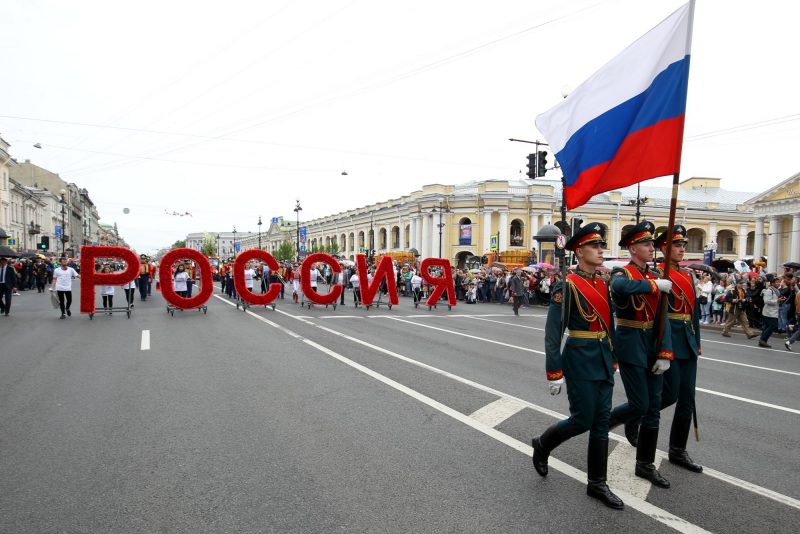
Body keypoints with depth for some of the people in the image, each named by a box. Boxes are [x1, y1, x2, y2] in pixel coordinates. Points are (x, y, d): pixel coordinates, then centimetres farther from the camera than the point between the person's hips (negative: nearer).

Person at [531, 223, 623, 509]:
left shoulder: (603, 284, 9)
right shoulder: (567, 285, -14)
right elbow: (553, 332, -16)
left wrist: (613, 359, 18)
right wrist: (554, 373, -18)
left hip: (603, 361, 7)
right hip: (580, 361, -7)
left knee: (601, 422, 10)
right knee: (582, 420, -1)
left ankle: (597, 484, 22)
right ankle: (542, 445, 27)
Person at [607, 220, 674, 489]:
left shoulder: (656, 276, 8)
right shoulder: (622, 273, -10)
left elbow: (662, 318, 4)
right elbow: (621, 287, -39)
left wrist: (665, 353, -3)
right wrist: (657, 285, -27)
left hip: (652, 347, 6)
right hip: (631, 348, -6)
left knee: (653, 408, 9)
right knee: (640, 405, -5)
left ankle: (645, 465, 22)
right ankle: (604, 420, 25)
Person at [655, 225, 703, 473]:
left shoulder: (689, 275, 15)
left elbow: (695, 310, 18)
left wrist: (697, 342, 16)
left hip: (688, 343, 8)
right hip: (669, 341, -8)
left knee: (687, 400, 9)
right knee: (670, 395, -5)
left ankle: (678, 451, 20)